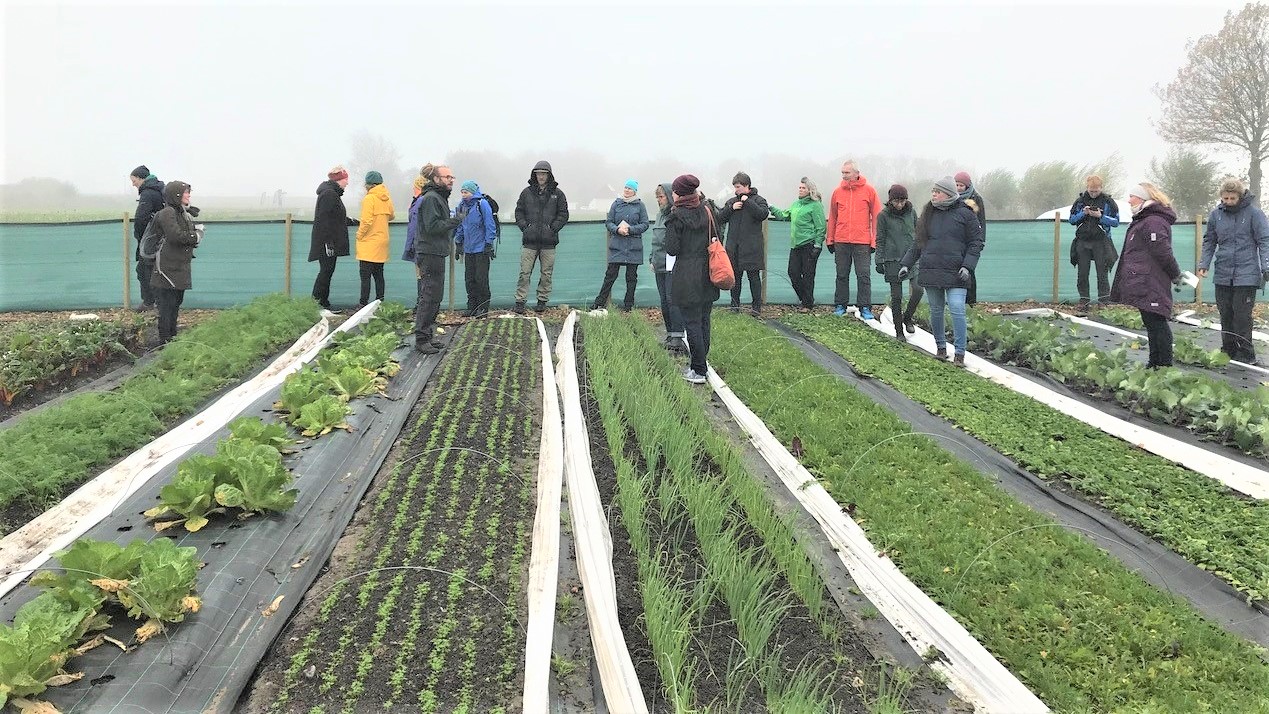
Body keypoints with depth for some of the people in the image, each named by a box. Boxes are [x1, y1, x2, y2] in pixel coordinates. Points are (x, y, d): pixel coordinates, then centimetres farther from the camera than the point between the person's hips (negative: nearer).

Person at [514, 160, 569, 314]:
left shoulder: (557, 193, 6)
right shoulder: (527, 192, 9)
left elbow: (563, 214, 6)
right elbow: (519, 211, 13)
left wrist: (553, 228, -6)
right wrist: (524, 226, -2)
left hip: (548, 241, 0)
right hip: (530, 240, 0)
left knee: (546, 274, 5)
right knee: (524, 273, -3)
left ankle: (542, 301, 16)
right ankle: (520, 302, 1)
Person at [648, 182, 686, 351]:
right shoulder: (660, 215, 16)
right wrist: (652, 258, 18)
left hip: (673, 265, -9)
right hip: (660, 265, 9)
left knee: (673, 299, -10)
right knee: (664, 300, 11)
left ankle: (678, 336, -7)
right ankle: (670, 335, 19)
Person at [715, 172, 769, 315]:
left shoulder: (758, 200, 1)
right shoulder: (731, 201, 13)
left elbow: (763, 214, -17)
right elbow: (720, 218, 6)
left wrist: (748, 201, -16)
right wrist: (731, 208, -8)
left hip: (751, 246, -4)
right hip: (733, 246, 4)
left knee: (754, 276, -2)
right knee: (735, 275, 9)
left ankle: (756, 306, 3)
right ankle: (735, 303, 18)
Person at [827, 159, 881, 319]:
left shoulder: (869, 191, 0)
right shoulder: (838, 191, 7)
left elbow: (876, 216, 1)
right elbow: (832, 217, 12)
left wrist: (874, 240, -4)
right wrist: (830, 239, 9)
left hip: (862, 242, -3)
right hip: (841, 242, 3)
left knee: (864, 275, -1)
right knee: (842, 275, 8)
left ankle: (865, 307, 5)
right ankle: (841, 305, 17)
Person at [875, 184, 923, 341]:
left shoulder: (912, 212, 5)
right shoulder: (884, 215, -3)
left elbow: (917, 234, 15)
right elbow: (880, 240, 1)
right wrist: (879, 261, -2)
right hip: (893, 259, -2)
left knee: (918, 290, -13)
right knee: (896, 297, 1)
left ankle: (907, 318, 14)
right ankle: (899, 331, 11)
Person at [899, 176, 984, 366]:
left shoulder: (965, 214, 0)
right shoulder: (928, 214, 11)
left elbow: (976, 242, 1)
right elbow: (917, 243, 18)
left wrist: (967, 266, -10)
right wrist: (906, 264, 10)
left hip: (955, 273, -4)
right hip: (930, 271, 4)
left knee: (957, 310, -11)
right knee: (936, 311, 9)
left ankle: (959, 354, -4)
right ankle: (941, 347, 24)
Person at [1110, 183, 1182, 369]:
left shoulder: (1153, 222, -16)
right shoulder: (1143, 221, 19)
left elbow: (1163, 252, -19)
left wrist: (1176, 275, -10)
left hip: (1150, 288, -11)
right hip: (1143, 285, 11)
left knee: (1156, 324, -7)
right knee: (1153, 324, 16)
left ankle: (1165, 365, -2)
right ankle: (1155, 363, 24)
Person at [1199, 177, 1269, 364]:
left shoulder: (1253, 212, -6)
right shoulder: (1216, 214, 6)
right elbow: (1209, 241, 14)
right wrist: (1204, 264, 3)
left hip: (1246, 275, -4)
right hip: (1222, 275, 4)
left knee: (1242, 315, -5)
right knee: (1225, 315, 10)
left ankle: (1245, 355, 3)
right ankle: (1228, 351, 20)